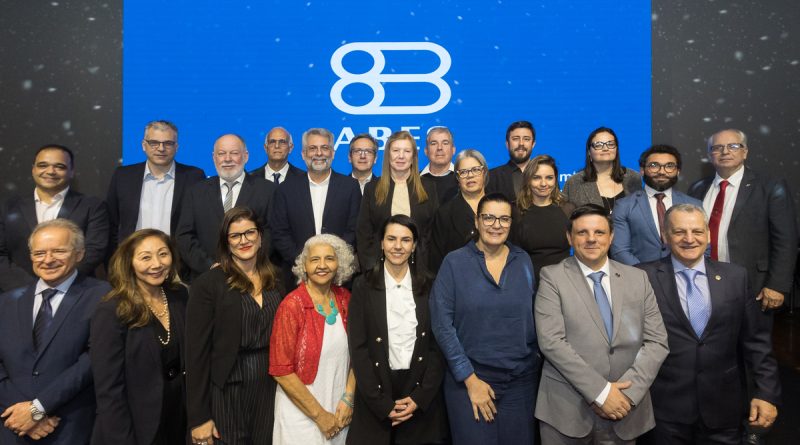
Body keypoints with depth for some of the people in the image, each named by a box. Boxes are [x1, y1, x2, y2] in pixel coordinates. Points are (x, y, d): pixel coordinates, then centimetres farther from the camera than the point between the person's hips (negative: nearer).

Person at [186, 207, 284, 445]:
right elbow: (197, 352, -11)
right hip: (226, 388, -4)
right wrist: (199, 417, -11)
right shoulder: (208, 284, -10)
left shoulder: (274, 281, 4)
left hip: (270, 387, 4)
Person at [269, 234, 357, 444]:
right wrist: (320, 414, -12)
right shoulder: (292, 305, -16)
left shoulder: (345, 298, -2)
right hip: (301, 414, -4)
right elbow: (281, 370, -15)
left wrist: (348, 398, -5)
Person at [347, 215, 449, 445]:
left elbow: (439, 345, 0)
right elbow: (358, 349, -6)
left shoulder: (429, 287, 1)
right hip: (375, 399, -1)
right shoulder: (363, 286, -3)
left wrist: (420, 397, -8)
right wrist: (382, 404, -10)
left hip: (422, 400, 1)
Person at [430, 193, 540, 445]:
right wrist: (470, 378, -10)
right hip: (468, 379, -3)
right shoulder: (455, 262, -6)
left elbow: (532, 318, 10)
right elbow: (442, 324, -8)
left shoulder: (523, 261, 4)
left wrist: (533, 362, 1)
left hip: (521, 378, 3)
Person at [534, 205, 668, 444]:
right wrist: (600, 391, -16)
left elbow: (656, 341, 2)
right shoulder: (552, 277, -4)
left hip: (624, 408, 3)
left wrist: (628, 392, -11)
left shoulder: (638, 278, 6)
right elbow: (551, 341, -13)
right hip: (566, 409, -3)